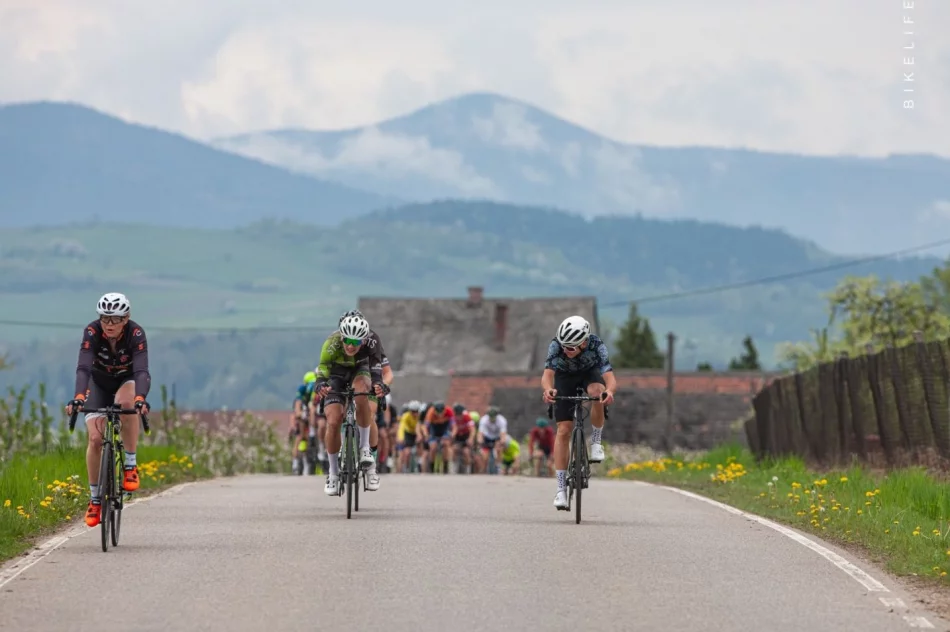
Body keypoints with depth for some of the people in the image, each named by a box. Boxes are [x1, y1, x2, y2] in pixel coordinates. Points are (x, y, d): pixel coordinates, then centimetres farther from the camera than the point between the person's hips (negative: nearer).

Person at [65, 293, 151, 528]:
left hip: (128, 380, -1)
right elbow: (83, 367, -39)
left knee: (126, 401, -37)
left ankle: (130, 465, -22)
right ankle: (95, 498, 2)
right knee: (95, 438, -15)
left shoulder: (135, 333, -30)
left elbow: (142, 370, -41)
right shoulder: (92, 332, -28)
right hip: (99, 382, 1)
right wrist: (78, 397, -56)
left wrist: (140, 398, -59)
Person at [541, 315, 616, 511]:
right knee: (563, 429, -11)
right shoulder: (556, 345, -33)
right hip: (565, 377, 0)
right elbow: (547, 374, -44)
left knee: (597, 392, -37)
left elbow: (610, 377, -44)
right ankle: (561, 489, -8)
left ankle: (596, 442, -14)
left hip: (590, 373, 0)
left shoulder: (596, 346, -35)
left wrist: (609, 391, -67)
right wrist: (548, 390, -67)